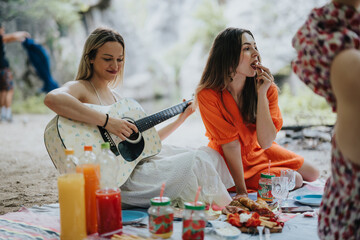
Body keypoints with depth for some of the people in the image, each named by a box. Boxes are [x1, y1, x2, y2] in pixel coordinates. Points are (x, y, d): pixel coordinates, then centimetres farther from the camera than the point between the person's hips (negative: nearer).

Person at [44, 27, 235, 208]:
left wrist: (181, 118, 22)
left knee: (211, 155, 4)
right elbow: (52, 99, -33)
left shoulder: (115, 96, 19)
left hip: (136, 162, 9)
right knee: (196, 162, -16)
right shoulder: (79, 88, -6)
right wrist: (106, 121, -34)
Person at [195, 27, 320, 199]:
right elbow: (231, 145, -26)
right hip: (230, 162, -5)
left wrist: (262, 93, -34)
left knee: (312, 174, 13)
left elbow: (266, 142, -27)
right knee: (294, 181, -14)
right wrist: (241, 191, -25)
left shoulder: (267, 88, -19)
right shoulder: (208, 95, -30)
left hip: (259, 151, 5)